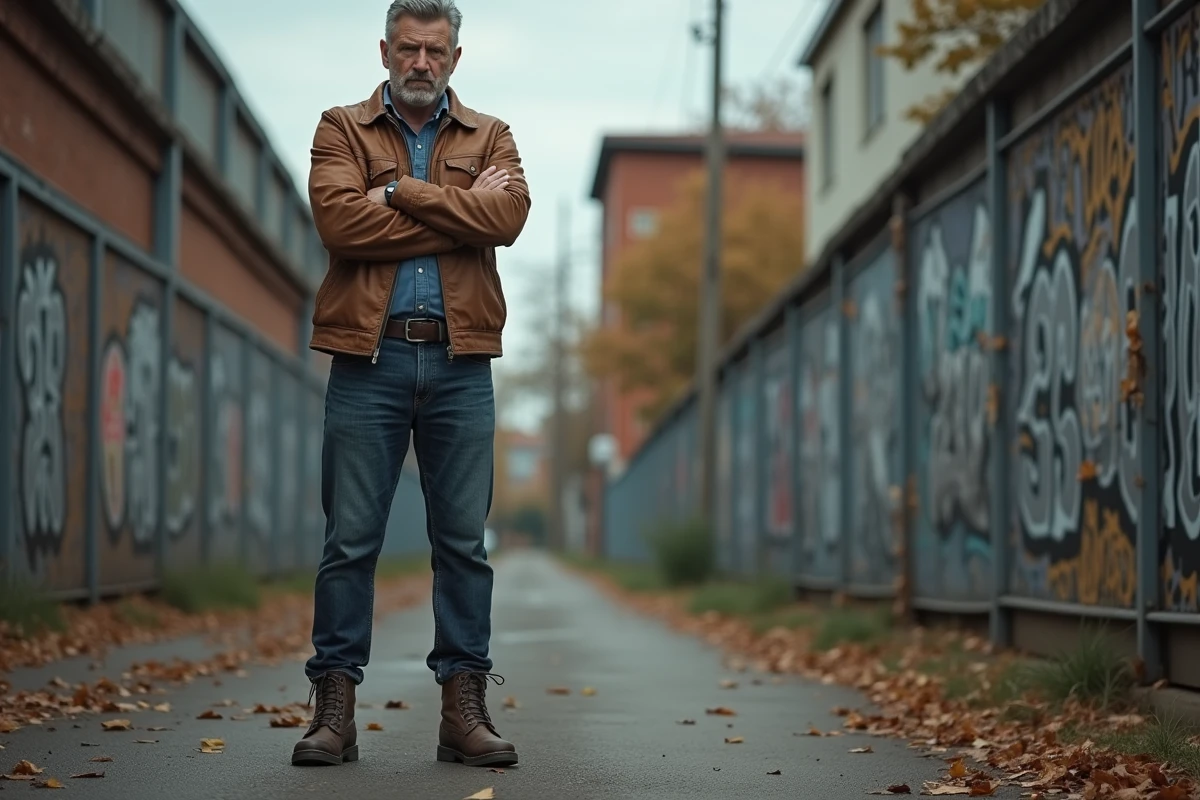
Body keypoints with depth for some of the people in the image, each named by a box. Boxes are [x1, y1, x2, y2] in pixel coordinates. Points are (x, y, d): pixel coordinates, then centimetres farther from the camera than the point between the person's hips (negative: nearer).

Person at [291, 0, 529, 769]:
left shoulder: (490, 136, 13)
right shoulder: (342, 129, 8)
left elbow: (508, 213, -9)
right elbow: (340, 220, -11)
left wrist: (399, 192, -10)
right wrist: (459, 212, -8)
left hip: (460, 364, 2)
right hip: (369, 357, -1)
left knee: (464, 542, 3)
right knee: (350, 538, 0)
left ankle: (465, 710, 8)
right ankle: (335, 707, 6)